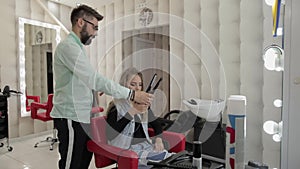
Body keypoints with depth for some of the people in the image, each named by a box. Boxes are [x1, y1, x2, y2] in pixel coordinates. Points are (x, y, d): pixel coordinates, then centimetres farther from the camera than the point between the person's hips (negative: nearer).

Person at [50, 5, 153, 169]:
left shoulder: (76, 46, 18)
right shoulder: (68, 46, -15)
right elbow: (94, 79, -24)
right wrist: (131, 94, -23)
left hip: (81, 117, 9)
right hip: (71, 118, -9)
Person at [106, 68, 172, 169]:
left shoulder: (143, 104, 14)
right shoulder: (116, 107, -5)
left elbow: (157, 125, 21)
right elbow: (110, 134, -19)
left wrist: (158, 139, -1)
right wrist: (132, 111, -22)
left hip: (145, 146, 6)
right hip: (128, 150, -6)